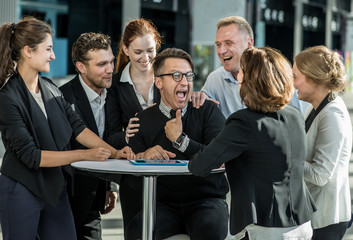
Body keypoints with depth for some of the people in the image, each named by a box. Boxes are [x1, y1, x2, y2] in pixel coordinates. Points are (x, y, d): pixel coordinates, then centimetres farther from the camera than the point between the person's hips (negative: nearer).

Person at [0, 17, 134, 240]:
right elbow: (30, 155, -20)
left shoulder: (50, 88, 7)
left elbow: (77, 126, 6)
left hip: (55, 188, 7)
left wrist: (114, 152, -7)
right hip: (21, 191, -7)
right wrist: (85, 155, -22)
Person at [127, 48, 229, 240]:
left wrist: (180, 140, -9)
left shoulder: (208, 111, 5)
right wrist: (144, 158, -17)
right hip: (164, 204, 1)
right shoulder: (143, 121, 8)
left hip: (206, 200, -1)